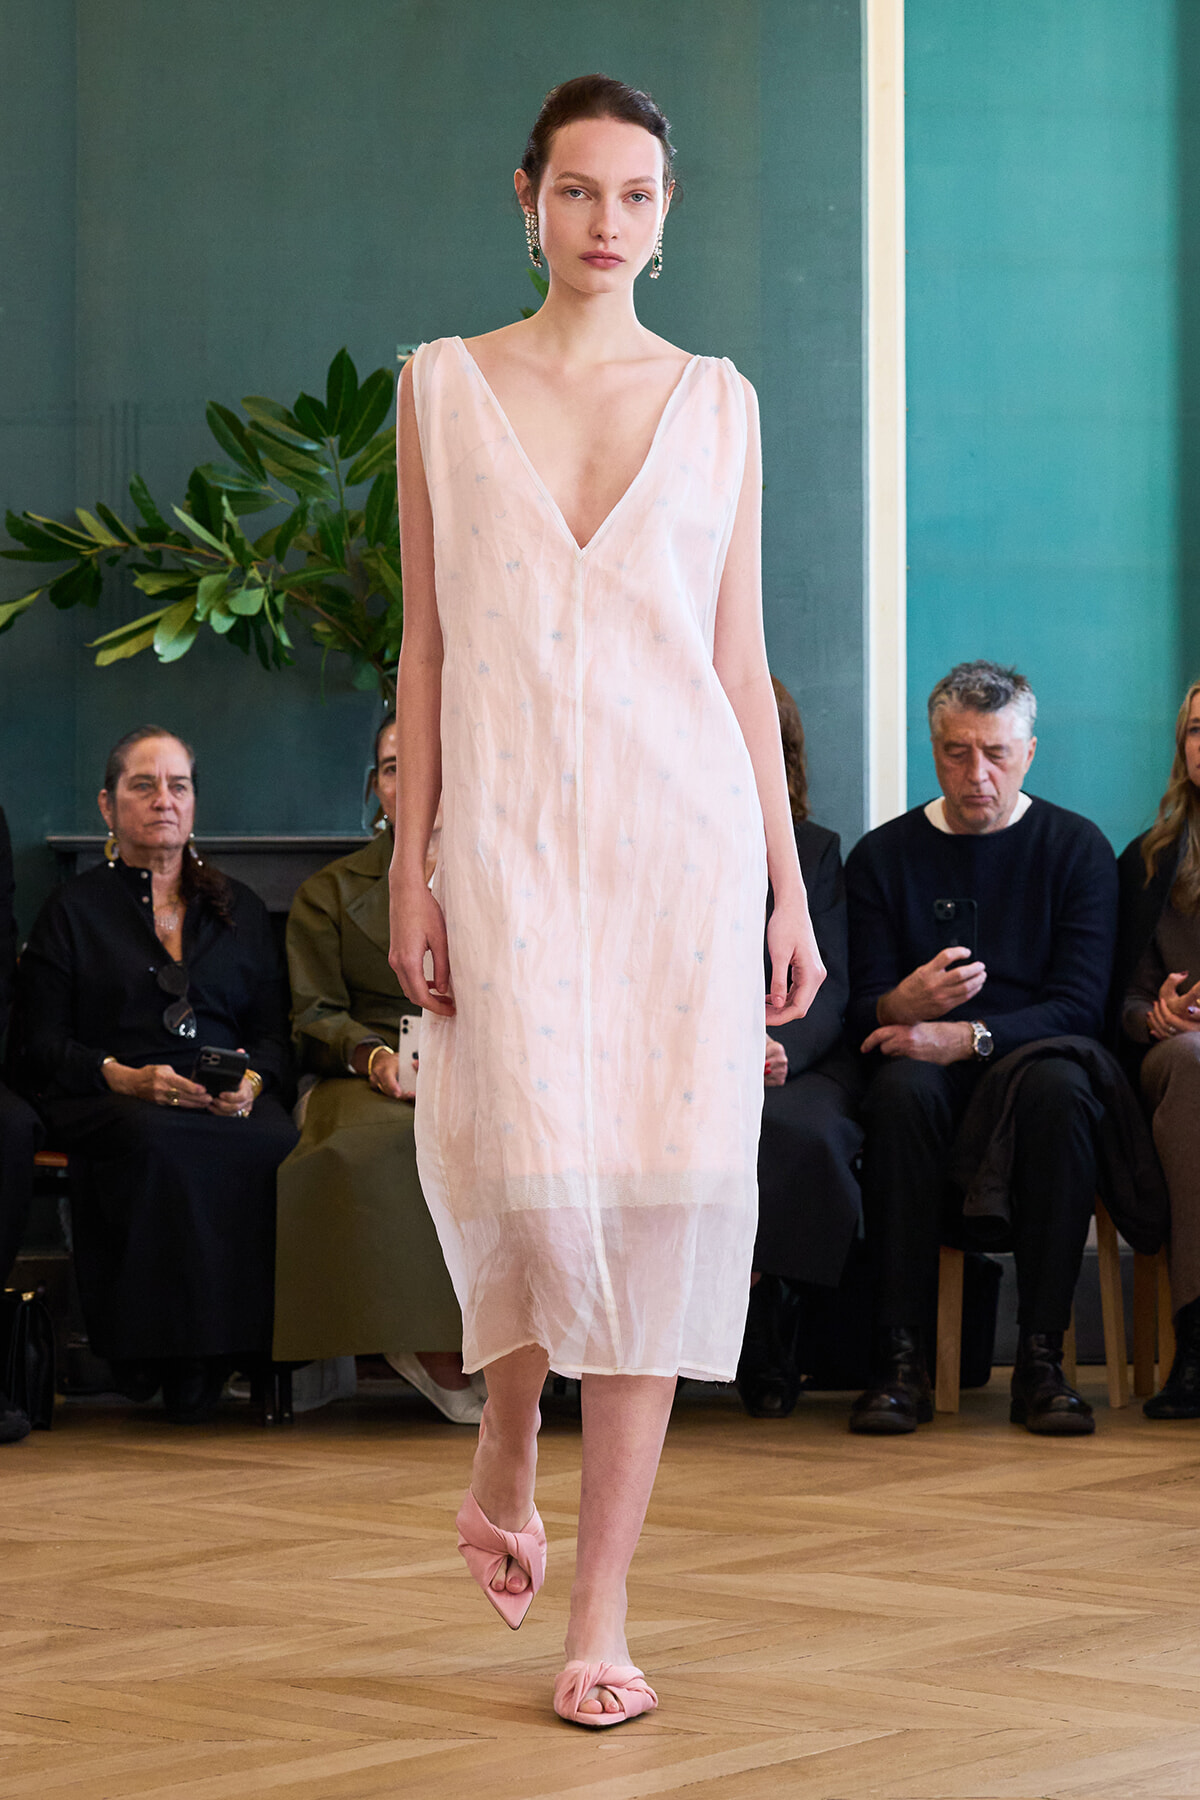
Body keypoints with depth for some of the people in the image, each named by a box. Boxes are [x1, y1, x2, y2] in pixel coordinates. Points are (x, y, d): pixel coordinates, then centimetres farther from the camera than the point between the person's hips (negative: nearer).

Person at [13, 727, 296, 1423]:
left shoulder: (239, 907, 24)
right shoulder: (74, 908, 15)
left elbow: (274, 1031, 18)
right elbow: (42, 1042, 6)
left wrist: (250, 1080, -7)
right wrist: (126, 1078, -13)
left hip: (230, 1103, 2)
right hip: (108, 1104, -2)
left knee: (280, 1146, -35)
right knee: (164, 1146, -41)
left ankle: (221, 1354, -26)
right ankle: (159, 1357, -28)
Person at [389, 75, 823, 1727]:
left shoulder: (718, 403, 9)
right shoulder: (445, 385, 8)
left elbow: (741, 657, 10)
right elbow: (427, 643, 8)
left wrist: (789, 888, 6)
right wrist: (411, 869, 1)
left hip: (684, 826, 1)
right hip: (511, 830, -1)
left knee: (659, 1196, -4)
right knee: (536, 1169, -13)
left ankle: (602, 1614, 1)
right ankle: (507, 1460, 20)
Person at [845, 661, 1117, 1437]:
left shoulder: (1077, 847, 5)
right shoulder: (883, 856, 9)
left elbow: (1080, 1006, -5)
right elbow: (863, 1006, 2)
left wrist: (969, 1037, -20)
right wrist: (901, 1006, -24)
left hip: (1032, 1053, -1)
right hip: (929, 1062, 1)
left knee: (1059, 1088, -36)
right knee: (903, 1089, -35)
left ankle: (1042, 1355, -32)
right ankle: (901, 1357, -33)